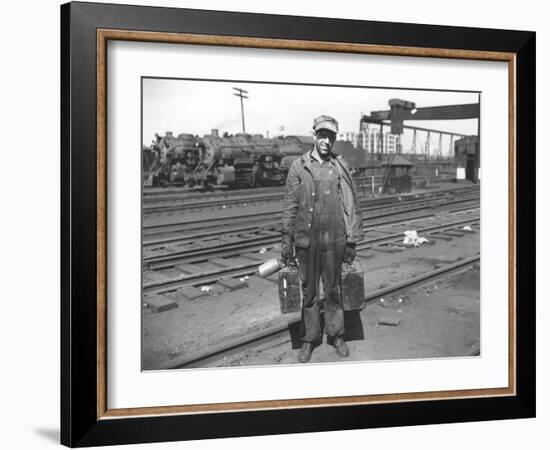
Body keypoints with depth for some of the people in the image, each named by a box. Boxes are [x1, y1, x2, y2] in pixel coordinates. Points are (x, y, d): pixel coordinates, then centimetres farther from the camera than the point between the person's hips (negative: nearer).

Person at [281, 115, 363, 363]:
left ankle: (336, 334, 27)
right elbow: (290, 205, 3)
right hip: (306, 239, 0)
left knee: (334, 289, 11)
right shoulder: (299, 166, 1)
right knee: (309, 291, 10)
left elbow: (352, 205, 4)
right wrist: (287, 240, 0)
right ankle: (310, 337, 23)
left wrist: (352, 241, 2)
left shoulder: (341, 166, 2)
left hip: (334, 240, 0)